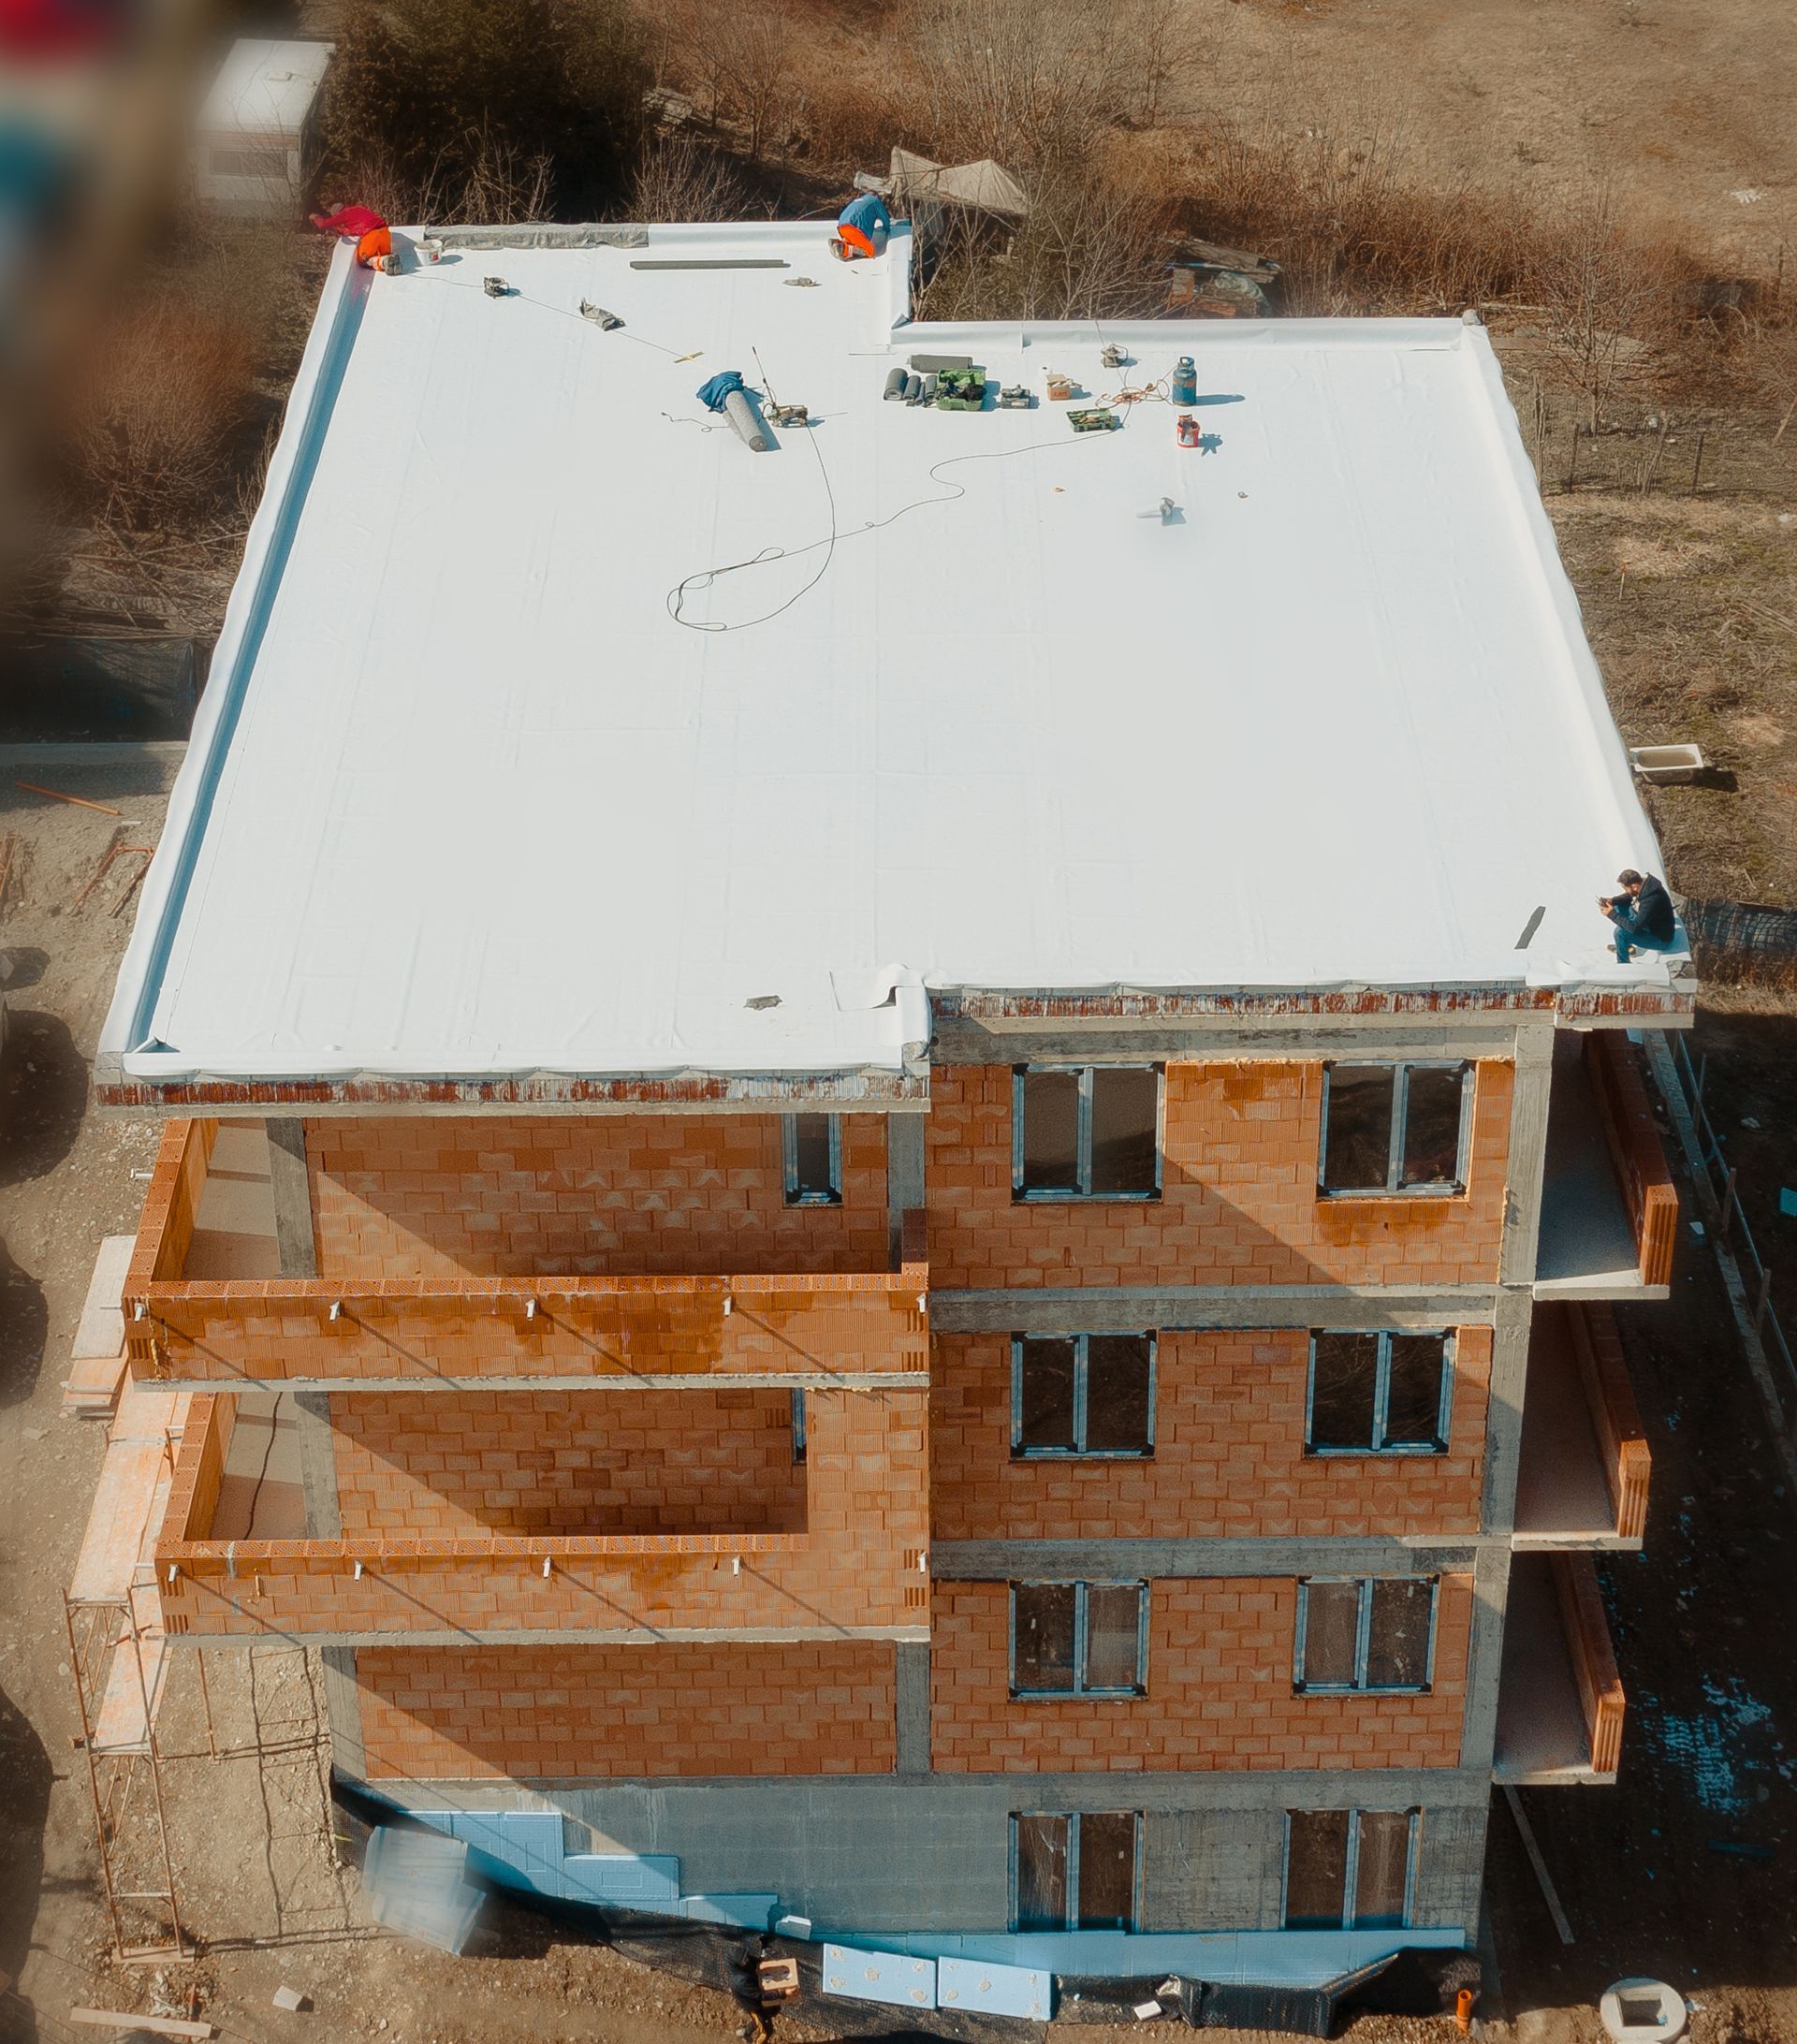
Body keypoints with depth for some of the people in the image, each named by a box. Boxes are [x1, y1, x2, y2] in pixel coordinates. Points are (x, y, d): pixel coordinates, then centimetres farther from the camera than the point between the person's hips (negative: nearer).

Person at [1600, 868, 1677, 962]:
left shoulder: (1651, 900, -39)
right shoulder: (1644, 882, -13)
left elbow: (1634, 927, -35)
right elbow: (1629, 896, 9)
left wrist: (1612, 915, -26)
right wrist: (1613, 900, -8)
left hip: (1661, 939, -9)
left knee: (1620, 932, -26)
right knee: (1619, 907, 6)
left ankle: (1623, 965, 1)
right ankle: (1626, 946, 21)